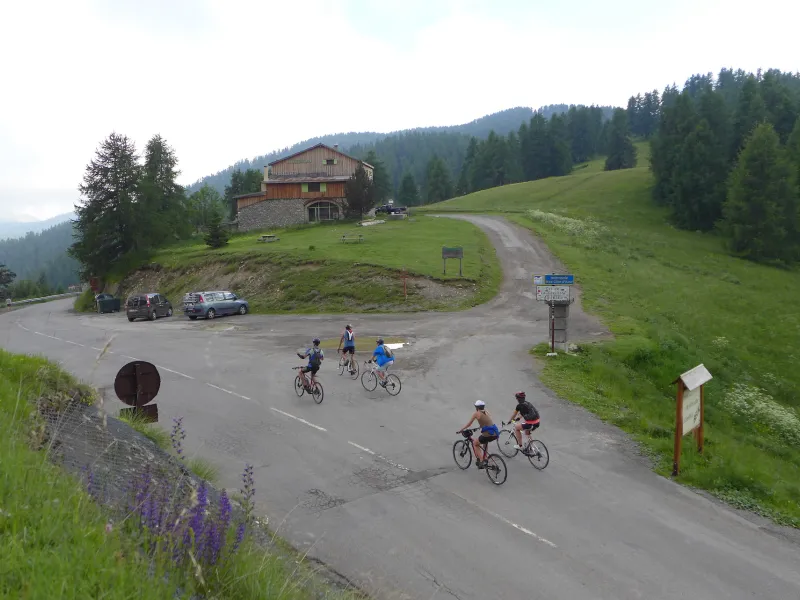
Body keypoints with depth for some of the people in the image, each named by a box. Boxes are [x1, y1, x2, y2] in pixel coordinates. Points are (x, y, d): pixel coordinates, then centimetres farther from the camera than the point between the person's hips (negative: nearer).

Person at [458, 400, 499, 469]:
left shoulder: (476, 413, 1)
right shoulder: (486, 412, 16)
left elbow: (469, 424, 3)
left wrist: (460, 430, 14)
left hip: (488, 434, -6)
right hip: (496, 434, 6)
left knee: (475, 444, 20)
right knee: (485, 441, 38)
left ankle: (481, 461, 8)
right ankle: (485, 458, 33)